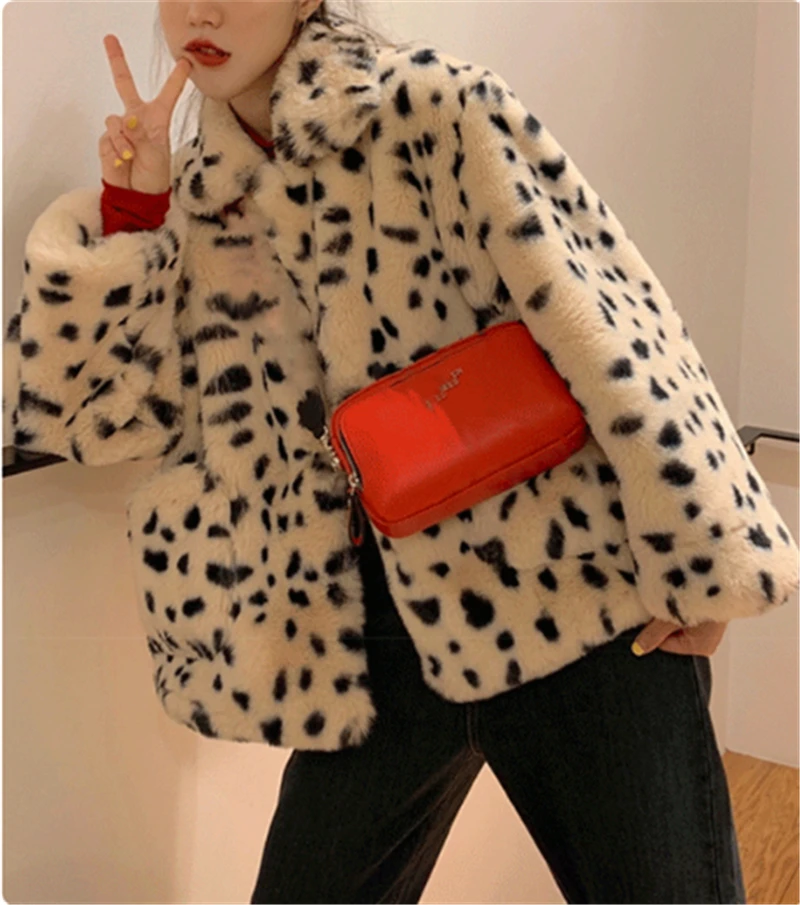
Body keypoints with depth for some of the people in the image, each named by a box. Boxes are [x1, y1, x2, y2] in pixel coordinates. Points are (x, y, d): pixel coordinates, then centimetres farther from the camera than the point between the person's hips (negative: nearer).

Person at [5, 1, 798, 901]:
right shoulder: (205, 201, 7)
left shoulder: (433, 106, -9)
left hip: (569, 590, -4)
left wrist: (700, 561, -11)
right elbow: (77, 409, 6)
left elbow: (606, 324, -12)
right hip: (379, 630, 5)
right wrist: (127, 209, -4)